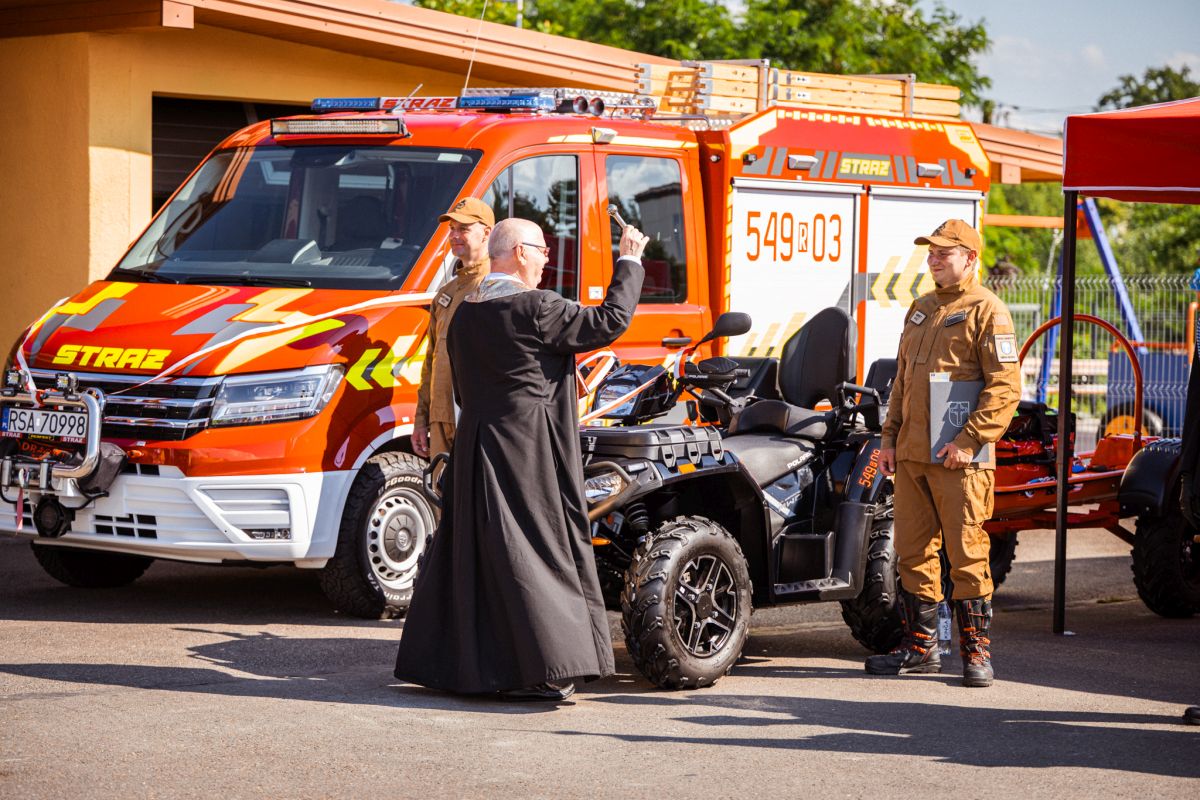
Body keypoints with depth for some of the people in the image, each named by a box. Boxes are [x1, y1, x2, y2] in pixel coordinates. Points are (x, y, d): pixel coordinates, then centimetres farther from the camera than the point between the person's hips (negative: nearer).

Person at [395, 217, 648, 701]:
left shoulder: (465, 312, 11)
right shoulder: (532, 308, -13)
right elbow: (610, 321, -11)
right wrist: (629, 263, 1)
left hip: (475, 444, 7)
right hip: (528, 454, -7)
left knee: (471, 554, 12)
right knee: (533, 553, -5)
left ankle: (444, 661, 16)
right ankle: (543, 671, -6)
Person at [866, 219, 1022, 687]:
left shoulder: (986, 312, -6)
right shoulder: (921, 309, 18)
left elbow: (1006, 388, -12)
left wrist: (968, 441, -18)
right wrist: (890, 438, 16)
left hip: (959, 460, -7)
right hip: (911, 456, 8)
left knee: (967, 556, -4)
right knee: (914, 553, 10)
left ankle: (977, 651, 3)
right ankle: (920, 645, 18)